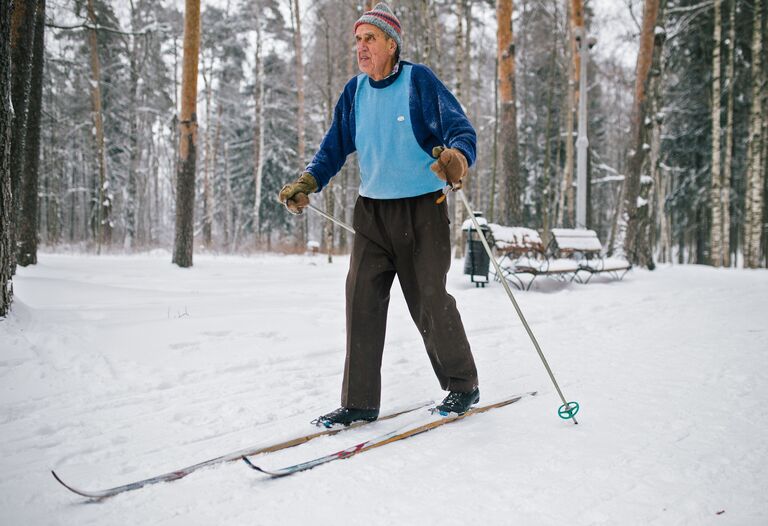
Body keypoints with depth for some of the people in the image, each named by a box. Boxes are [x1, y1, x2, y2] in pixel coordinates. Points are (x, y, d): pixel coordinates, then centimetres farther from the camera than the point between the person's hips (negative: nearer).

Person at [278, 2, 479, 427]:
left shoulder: (420, 80, -6)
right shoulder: (354, 92, 9)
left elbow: (460, 129, -12)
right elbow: (335, 146, 13)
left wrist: (457, 157, -35)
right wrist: (307, 182, -4)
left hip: (422, 210, -5)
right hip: (372, 211, 5)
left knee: (430, 302, -2)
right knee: (362, 300, -3)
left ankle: (463, 385, 20)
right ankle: (360, 401, 6)